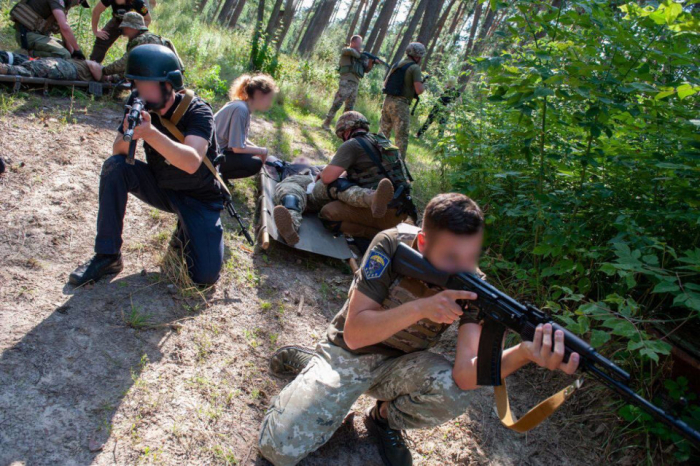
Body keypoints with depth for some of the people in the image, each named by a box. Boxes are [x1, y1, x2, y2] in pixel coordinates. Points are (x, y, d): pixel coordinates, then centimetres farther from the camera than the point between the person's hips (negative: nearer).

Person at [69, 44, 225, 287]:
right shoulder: (138, 105, -9)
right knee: (114, 167, -24)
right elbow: (118, 152, -11)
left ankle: (185, 233, 18)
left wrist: (150, 133, -52)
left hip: (199, 198, -4)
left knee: (205, 276, -17)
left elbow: (191, 163, -39)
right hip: (159, 185, 4)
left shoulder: (197, 112, -23)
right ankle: (108, 256, -11)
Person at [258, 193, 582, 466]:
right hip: (347, 356, -2)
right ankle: (309, 364, 12)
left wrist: (524, 353, -51)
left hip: (399, 366, 2)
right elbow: (354, 334, -25)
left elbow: (465, 373, -31)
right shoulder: (392, 246, -24)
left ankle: (386, 417, 3)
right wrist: (420, 308, -39)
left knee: (457, 393, -30)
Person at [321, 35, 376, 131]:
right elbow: (351, 51, -19)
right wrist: (360, 54, -6)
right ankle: (326, 123, -9)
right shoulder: (345, 51, 5)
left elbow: (366, 69, 16)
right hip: (346, 81, -7)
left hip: (355, 84, 7)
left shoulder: (360, 56, 22)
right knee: (337, 103, -13)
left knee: (349, 107, 7)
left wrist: (371, 63, -2)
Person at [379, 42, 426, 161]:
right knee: (401, 137, -1)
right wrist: (423, 86, 5)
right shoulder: (415, 68, -8)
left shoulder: (397, 65, 13)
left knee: (383, 132, 16)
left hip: (388, 101, 7)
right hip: (401, 105, -7)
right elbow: (419, 90, -16)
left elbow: (385, 83, 20)